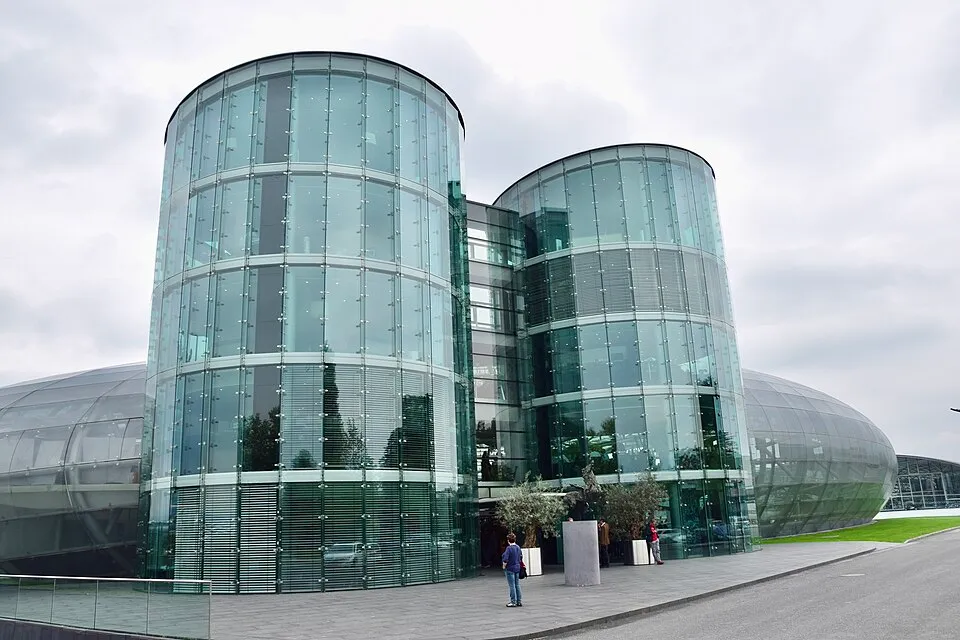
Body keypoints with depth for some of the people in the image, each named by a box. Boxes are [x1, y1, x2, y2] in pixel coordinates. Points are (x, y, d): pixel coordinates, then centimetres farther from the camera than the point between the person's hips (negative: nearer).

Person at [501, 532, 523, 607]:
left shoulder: (509, 548, -18)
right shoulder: (518, 547, 5)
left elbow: (505, 559, -21)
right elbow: (521, 557, 15)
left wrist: (504, 567, -7)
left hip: (510, 569, -7)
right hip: (517, 568, 7)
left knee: (512, 586, 0)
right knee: (517, 585, 12)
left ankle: (513, 602, 4)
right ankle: (519, 601, 16)